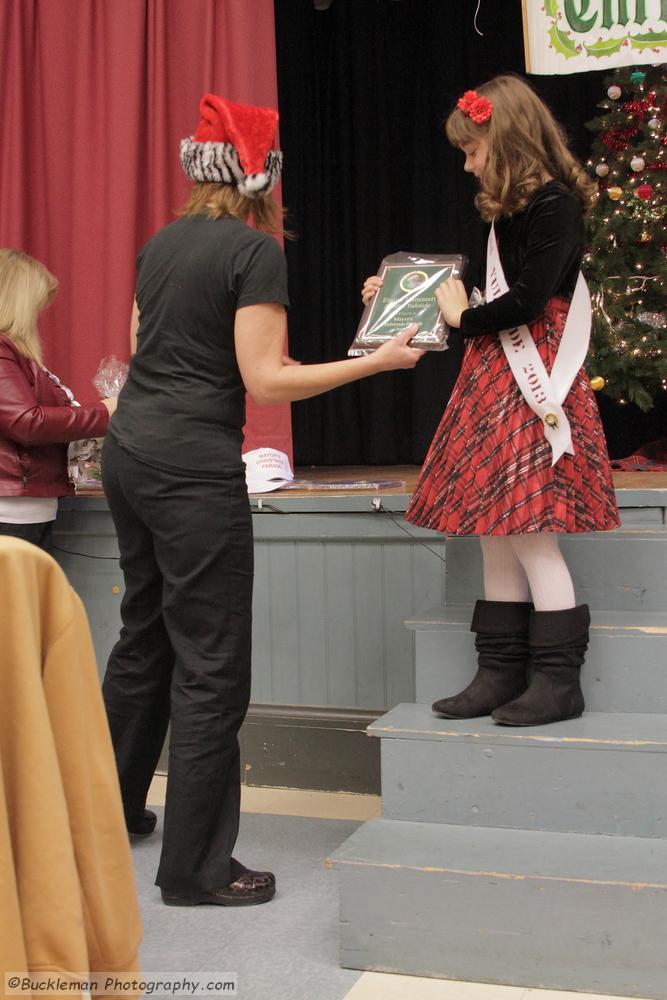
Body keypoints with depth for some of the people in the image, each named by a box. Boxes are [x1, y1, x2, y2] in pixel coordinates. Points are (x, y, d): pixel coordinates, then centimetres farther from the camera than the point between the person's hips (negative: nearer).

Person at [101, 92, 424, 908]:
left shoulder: (161, 242, 13)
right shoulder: (257, 249, -10)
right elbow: (267, 380, -16)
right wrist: (381, 359, -10)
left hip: (128, 446, 9)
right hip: (192, 464, -9)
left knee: (144, 631, 22)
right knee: (211, 662, -1)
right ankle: (195, 866, 8)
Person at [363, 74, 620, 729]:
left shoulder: (553, 204, -10)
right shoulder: (511, 210, 16)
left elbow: (527, 300, -18)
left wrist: (464, 319, -3)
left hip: (532, 388, -9)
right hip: (495, 382, 9)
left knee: (530, 533, -8)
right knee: (495, 532, 8)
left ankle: (558, 681, 3)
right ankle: (501, 675, 16)